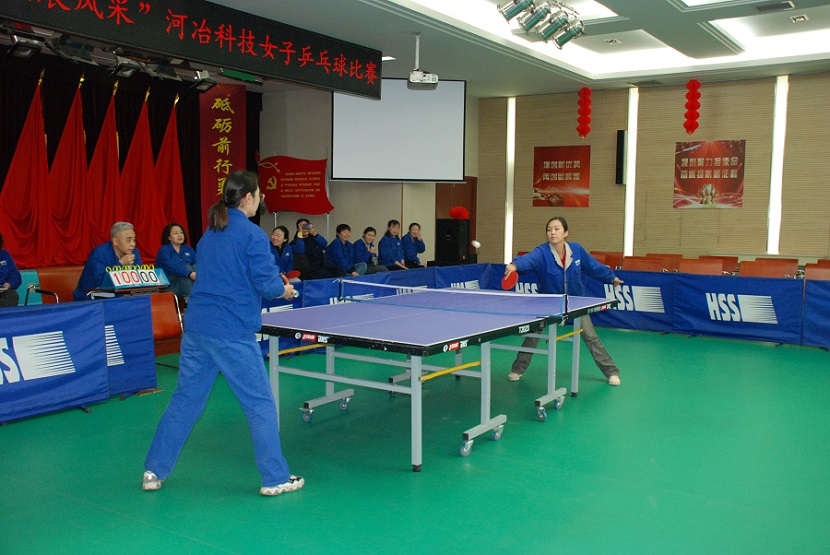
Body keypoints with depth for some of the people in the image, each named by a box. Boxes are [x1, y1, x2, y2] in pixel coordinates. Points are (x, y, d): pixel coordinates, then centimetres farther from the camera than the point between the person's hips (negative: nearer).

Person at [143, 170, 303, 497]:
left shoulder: (209, 233, 13)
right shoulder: (252, 235, -10)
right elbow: (267, 283, -14)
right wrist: (284, 290, 7)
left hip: (195, 327, 7)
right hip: (231, 332, -7)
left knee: (185, 400, 16)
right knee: (260, 403, 5)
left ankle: (154, 471, 24)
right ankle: (275, 479, 13)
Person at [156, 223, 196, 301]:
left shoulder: (188, 249, 15)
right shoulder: (164, 250, -5)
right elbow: (171, 265, -24)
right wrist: (190, 274, -39)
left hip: (187, 283, 5)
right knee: (187, 267, -26)